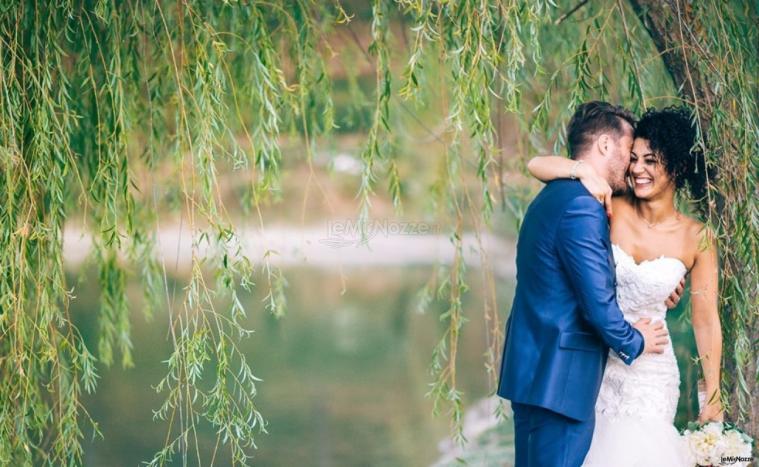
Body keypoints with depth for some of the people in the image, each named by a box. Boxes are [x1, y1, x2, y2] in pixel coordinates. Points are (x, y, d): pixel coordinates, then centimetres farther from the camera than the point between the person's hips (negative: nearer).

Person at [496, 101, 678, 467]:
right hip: (560, 380, -10)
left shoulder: (551, 197, 16)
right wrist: (634, 342, 0)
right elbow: (598, 302, -19)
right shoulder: (582, 207, -17)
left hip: (529, 368, 10)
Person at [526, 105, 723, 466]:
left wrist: (713, 399, -1)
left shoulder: (696, 239, -6)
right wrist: (585, 170, -27)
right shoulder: (612, 210, -6)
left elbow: (705, 321, -2)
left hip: (649, 374, -1)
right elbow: (536, 166, -9)